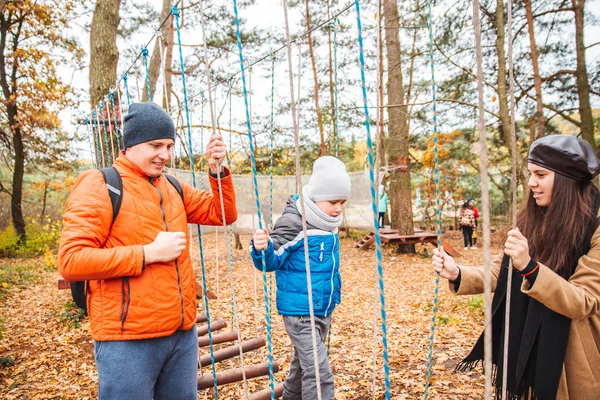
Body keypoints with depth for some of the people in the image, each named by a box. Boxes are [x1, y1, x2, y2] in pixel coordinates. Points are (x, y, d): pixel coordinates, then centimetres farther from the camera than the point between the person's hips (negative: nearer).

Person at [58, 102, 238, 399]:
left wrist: (217, 171, -1)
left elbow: (223, 214, 14)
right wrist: (149, 253, -19)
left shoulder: (173, 188, 11)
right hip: (127, 340, -6)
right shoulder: (99, 186, -9)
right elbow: (71, 260, -17)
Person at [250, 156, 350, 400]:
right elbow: (272, 261, -19)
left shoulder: (328, 223, 4)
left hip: (323, 310, 8)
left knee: (304, 363, 23)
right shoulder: (293, 222, -20)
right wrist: (262, 249, -39)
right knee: (319, 372, -8)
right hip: (299, 311, -8)